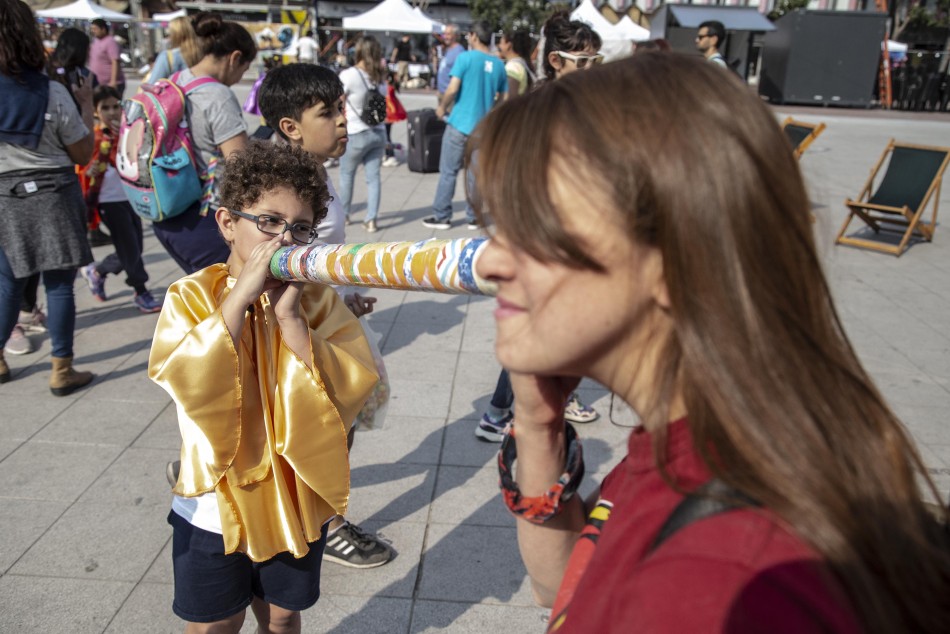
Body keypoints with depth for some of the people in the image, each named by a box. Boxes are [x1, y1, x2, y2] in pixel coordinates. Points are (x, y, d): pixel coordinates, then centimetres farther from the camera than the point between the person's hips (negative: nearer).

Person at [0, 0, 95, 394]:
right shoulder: (53, 93, -13)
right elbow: (83, 154, -4)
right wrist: (87, 105, 6)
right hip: (53, 196, -4)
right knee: (59, 284, 2)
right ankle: (62, 371, 8)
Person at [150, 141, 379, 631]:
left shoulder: (318, 300, -8)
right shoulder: (192, 295, -11)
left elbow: (350, 388, -19)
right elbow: (186, 381, -27)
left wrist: (290, 317, -26)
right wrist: (241, 295, -29)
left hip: (297, 501, 2)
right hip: (216, 503, -1)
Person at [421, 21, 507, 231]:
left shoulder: (466, 58, -8)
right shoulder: (498, 64, 5)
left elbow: (453, 89, -14)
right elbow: (504, 98, 9)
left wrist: (442, 107, 2)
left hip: (460, 124, -4)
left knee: (448, 172, 4)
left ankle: (442, 217, 7)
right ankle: (473, 217, 15)